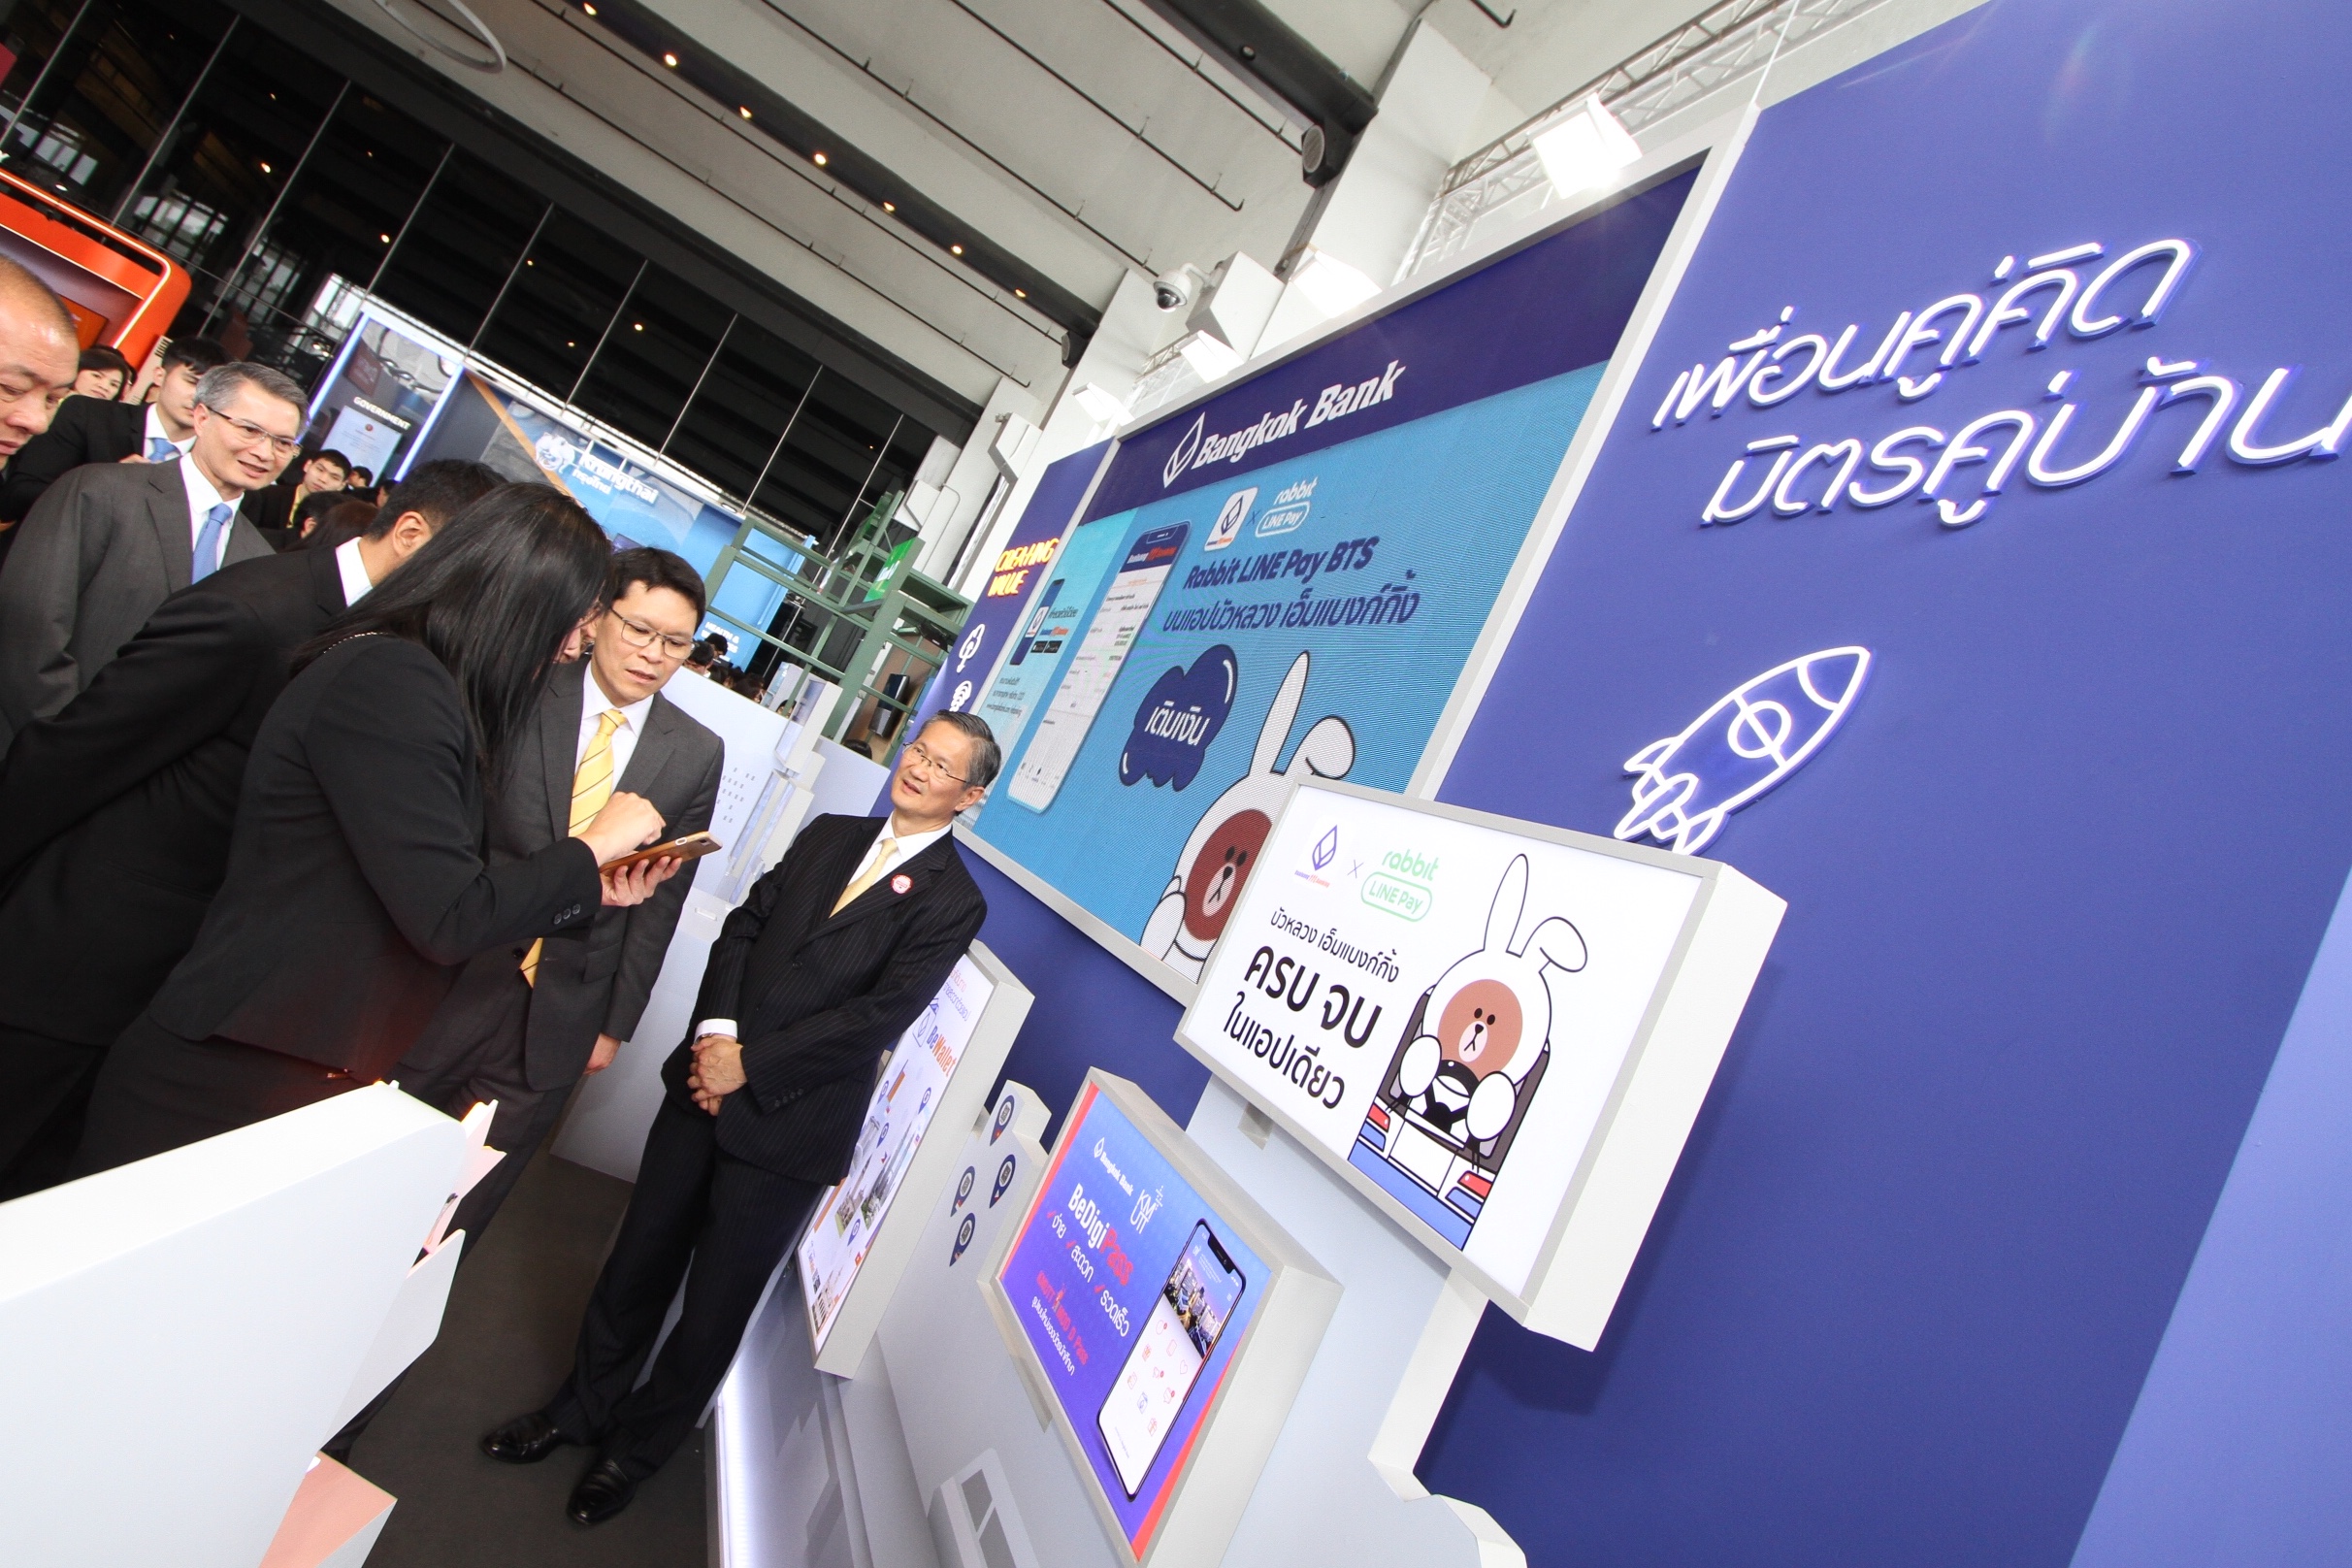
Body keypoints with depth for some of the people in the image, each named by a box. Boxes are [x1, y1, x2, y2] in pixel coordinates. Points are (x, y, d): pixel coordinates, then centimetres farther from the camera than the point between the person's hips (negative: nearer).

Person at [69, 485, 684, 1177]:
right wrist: (593, 847, -11)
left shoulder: (407, 677, 10)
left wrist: (594, 889, 11)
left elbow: (429, 894, 10)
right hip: (231, 1076, -9)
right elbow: (449, 919, -25)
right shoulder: (392, 678, -20)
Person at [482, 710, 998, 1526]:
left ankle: (638, 1445, 35)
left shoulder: (954, 901, -11)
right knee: (640, 1257, 18)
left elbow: (878, 1016, -17)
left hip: (785, 1122, -4)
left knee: (717, 1303, 11)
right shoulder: (828, 835, 8)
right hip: (708, 1082, 5)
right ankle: (583, 1405, 42)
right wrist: (714, 1029, -9)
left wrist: (748, 1063, -16)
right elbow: (744, 925, 7)